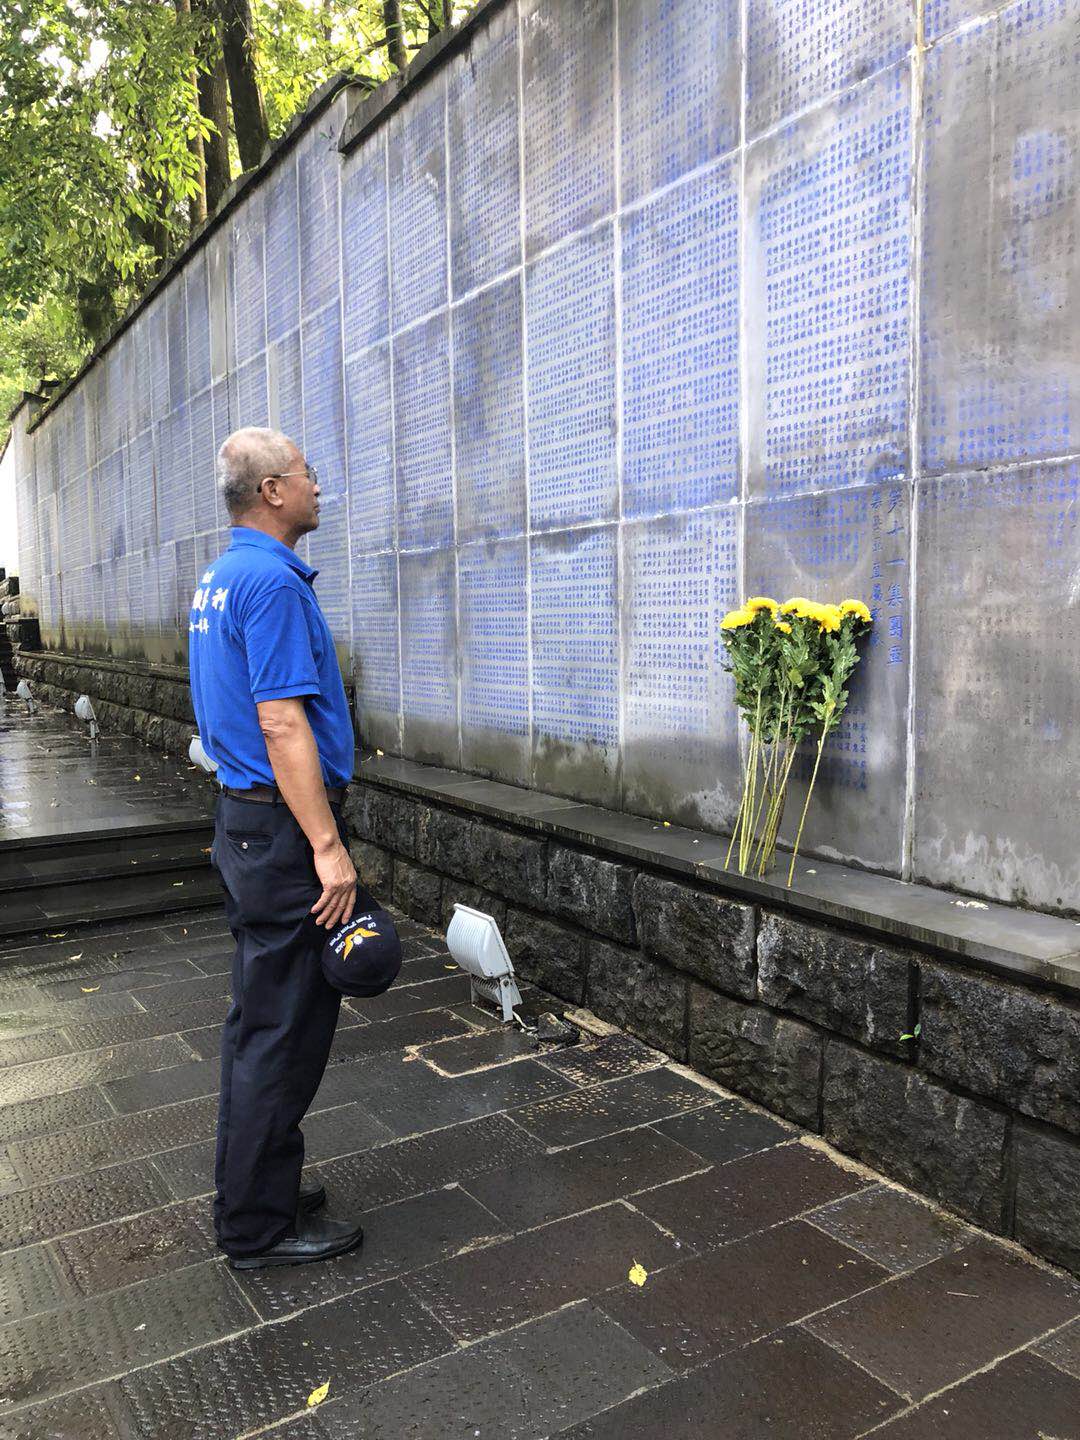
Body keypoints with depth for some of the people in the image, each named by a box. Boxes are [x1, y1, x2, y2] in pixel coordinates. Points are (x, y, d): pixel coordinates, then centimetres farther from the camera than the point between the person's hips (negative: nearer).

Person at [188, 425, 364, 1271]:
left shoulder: (220, 577, 14)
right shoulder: (273, 581, -18)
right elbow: (282, 726, -24)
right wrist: (328, 847, -23)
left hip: (247, 820, 10)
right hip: (284, 829, -10)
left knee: (263, 1018, 18)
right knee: (285, 1028, 1)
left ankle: (258, 1188, 32)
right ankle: (260, 1226, 14)